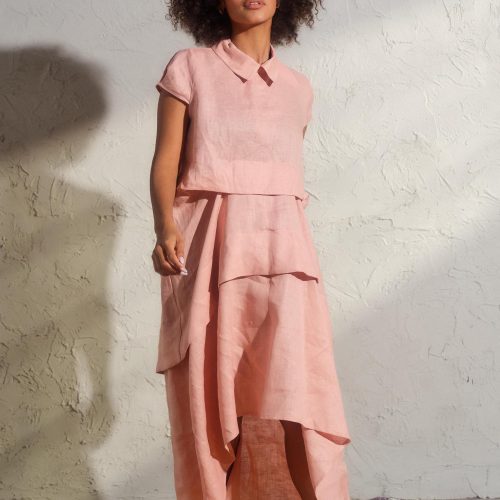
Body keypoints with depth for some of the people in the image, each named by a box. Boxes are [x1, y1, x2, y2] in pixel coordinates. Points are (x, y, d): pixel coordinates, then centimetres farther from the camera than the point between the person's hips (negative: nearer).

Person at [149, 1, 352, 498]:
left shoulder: (298, 88, 18)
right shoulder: (189, 67, 8)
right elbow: (166, 161, 1)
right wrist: (165, 227, -17)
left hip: (279, 244, 2)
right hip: (206, 247, -2)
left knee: (295, 392, -13)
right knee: (207, 401, -2)